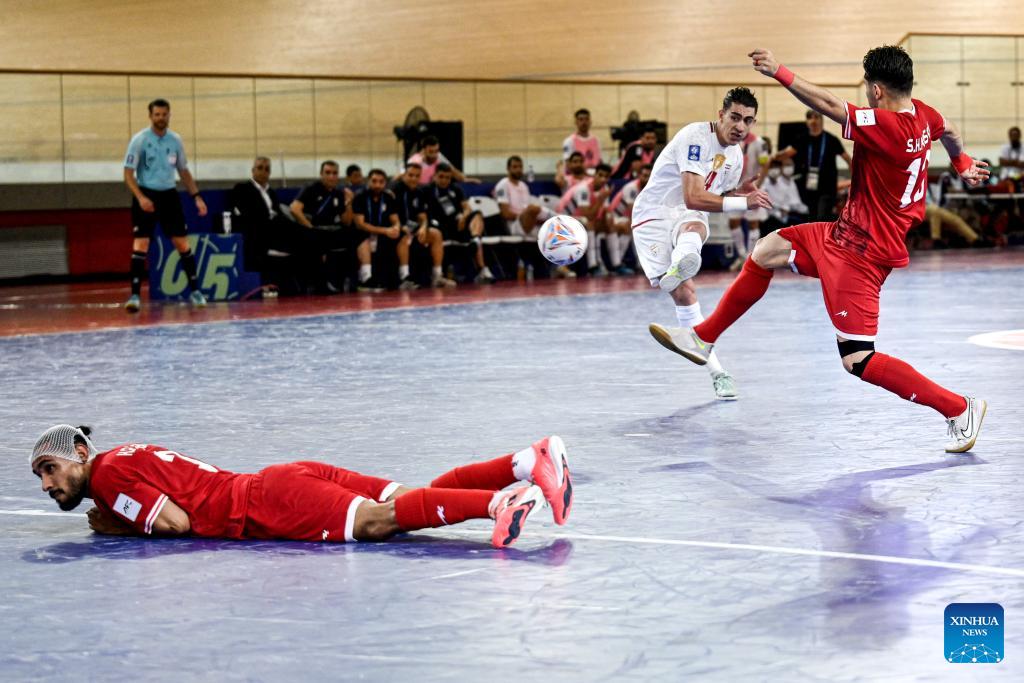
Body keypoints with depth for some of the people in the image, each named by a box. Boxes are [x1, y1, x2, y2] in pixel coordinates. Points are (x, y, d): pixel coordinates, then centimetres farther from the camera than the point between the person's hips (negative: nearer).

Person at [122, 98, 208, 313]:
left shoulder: (175, 140, 5)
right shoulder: (139, 140, -8)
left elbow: (184, 171, 16)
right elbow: (128, 173, -9)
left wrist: (197, 196, 7)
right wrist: (140, 197, -23)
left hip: (169, 195, 4)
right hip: (146, 196, -4)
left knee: (182, 243, 4)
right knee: (140, 244, -11)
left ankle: (195, 291, 15)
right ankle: (135, 295, -10)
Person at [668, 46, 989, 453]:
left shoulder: (887, 125, -27)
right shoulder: (923, 115, 1)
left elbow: (829, 106, -32)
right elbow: (949, 133, 23)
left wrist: (780, 73, -27)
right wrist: (963, 165, 44)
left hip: (861, 253, -11)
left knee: (858, 362, -8)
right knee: (767, 251, 17)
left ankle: (959, 409, -1)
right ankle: (704, 339, 28)